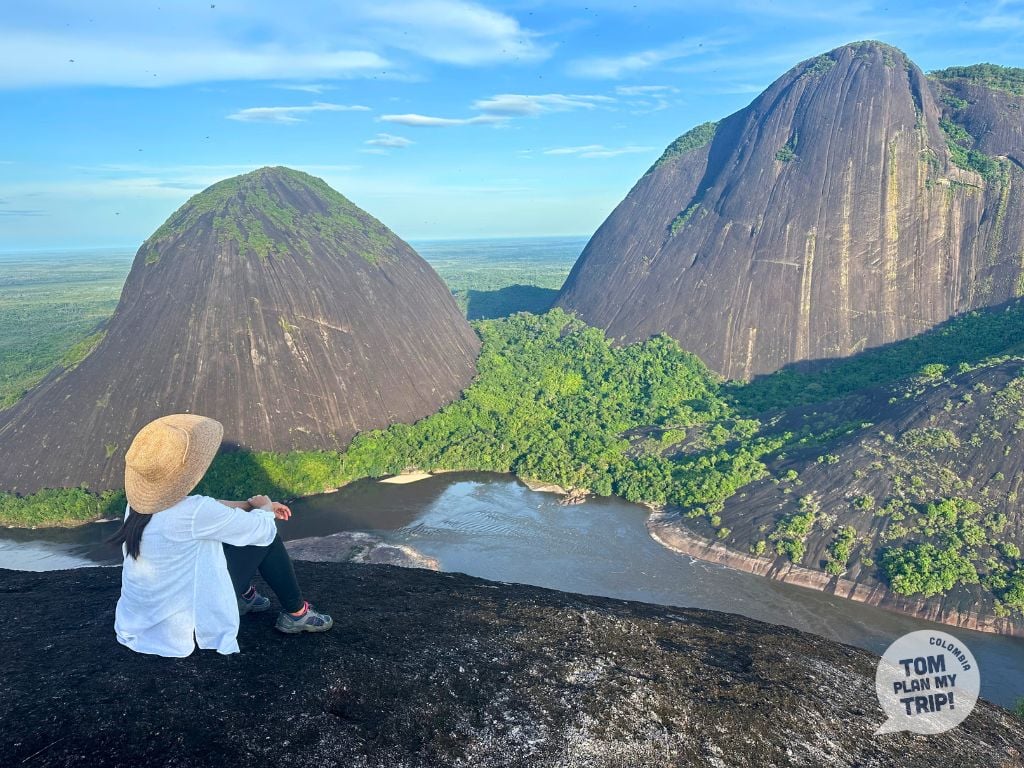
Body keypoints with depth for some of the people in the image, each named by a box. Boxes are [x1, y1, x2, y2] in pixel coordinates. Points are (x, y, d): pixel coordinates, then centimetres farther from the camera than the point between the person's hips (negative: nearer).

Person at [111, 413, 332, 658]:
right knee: (266, 537, 0)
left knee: (233, 528, 14)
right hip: (186, 627, -8)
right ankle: (296, 614, 17)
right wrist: (264, 507, 5)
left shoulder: (143, 502, -7)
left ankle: (245, 595, 33)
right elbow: (263, 528, -17)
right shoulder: (192, 513, -32)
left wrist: (250, 505, 15)